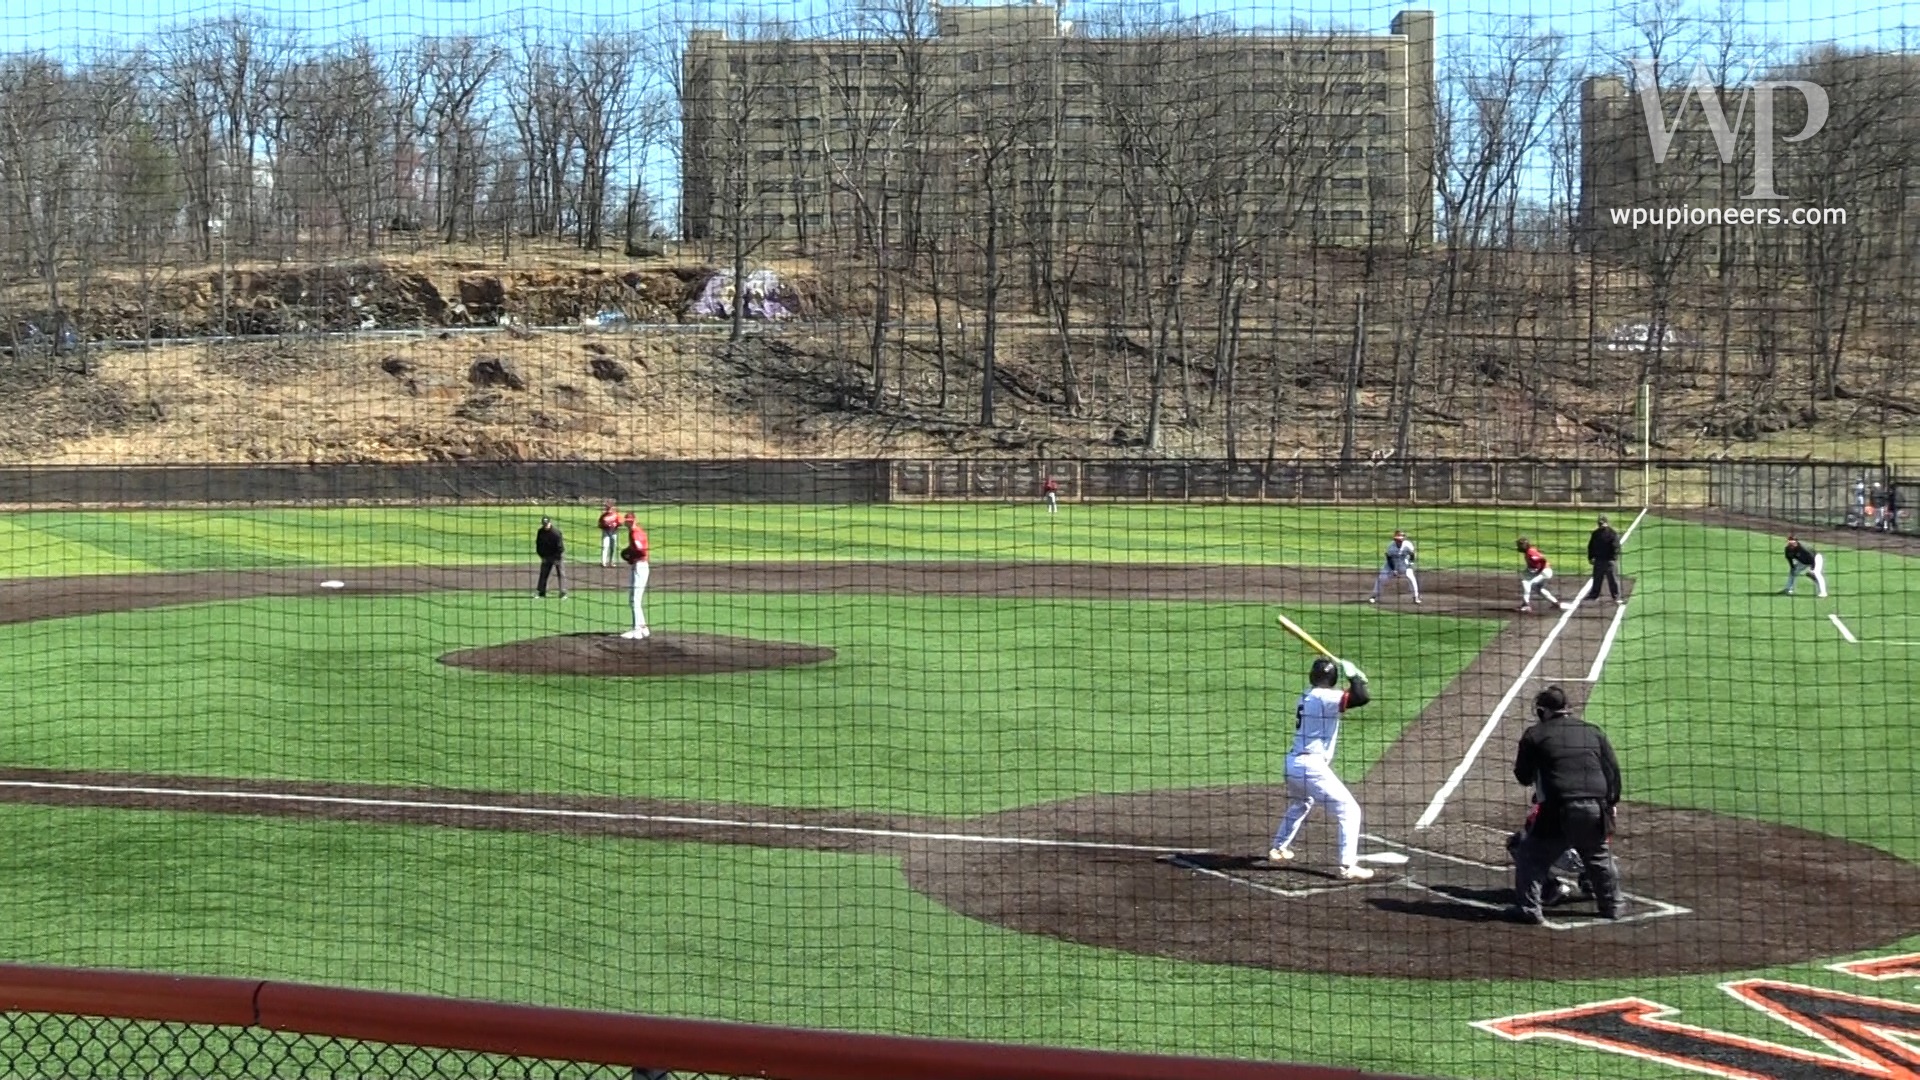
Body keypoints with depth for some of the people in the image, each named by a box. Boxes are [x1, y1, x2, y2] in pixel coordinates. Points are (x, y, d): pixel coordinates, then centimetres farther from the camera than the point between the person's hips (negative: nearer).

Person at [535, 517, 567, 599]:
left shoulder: (556, 532, -20)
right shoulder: (540, 532, -4)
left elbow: (560, 546, -19)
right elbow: (538, 545, 5)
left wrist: (557, 558, -19)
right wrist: (542, 556, -1)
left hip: (557, 555, -5)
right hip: (546, 556, 5)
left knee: (561, 573, -7)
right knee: (543, 573, 5)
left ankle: (563, 593, -8)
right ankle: (540, 592, 11)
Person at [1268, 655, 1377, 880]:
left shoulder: (1306, 697, 13)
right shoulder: (1325, 698, -13)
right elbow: (1361, 698, -24)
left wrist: (1355, 680, 11)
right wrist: (1352, 675, -8)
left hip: (1293, 763, 9)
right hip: (1312, 767, -9)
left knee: (1299, 806, 36)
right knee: (1349, 810, -5)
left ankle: (1279, 849, 47)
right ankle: (1348, 866, -13)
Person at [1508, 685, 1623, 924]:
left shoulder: (1535, 735, 4)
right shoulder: (1593, 732, 15)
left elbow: (1523, 776, 8)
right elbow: (1613, 768, 15)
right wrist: (1612, 802, 23)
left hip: (1559, 810, -4)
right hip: (1596, 809, 4)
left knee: (1530, 856, 8)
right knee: (1600, 858, 25)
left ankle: (1529, 909, 1)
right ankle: (1612, 906, 32)